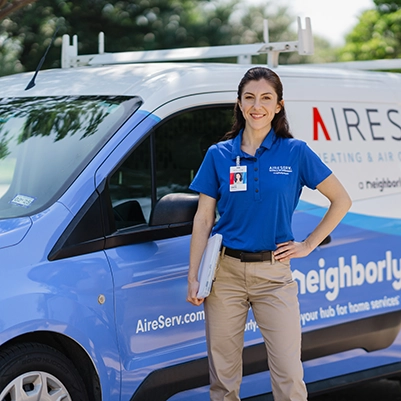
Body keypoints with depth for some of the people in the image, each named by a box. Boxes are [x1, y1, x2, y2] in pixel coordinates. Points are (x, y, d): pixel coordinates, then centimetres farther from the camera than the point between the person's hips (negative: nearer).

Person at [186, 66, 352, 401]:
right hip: (225, 272, 1)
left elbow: (341, 200, 5)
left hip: (274, 273, -1)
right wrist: (193, 277, -1)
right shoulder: (219, 155, 3)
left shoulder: (295, 153, 0)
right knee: (223, 373, 7)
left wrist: (309, 244, 0)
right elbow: (203, 221, 4)